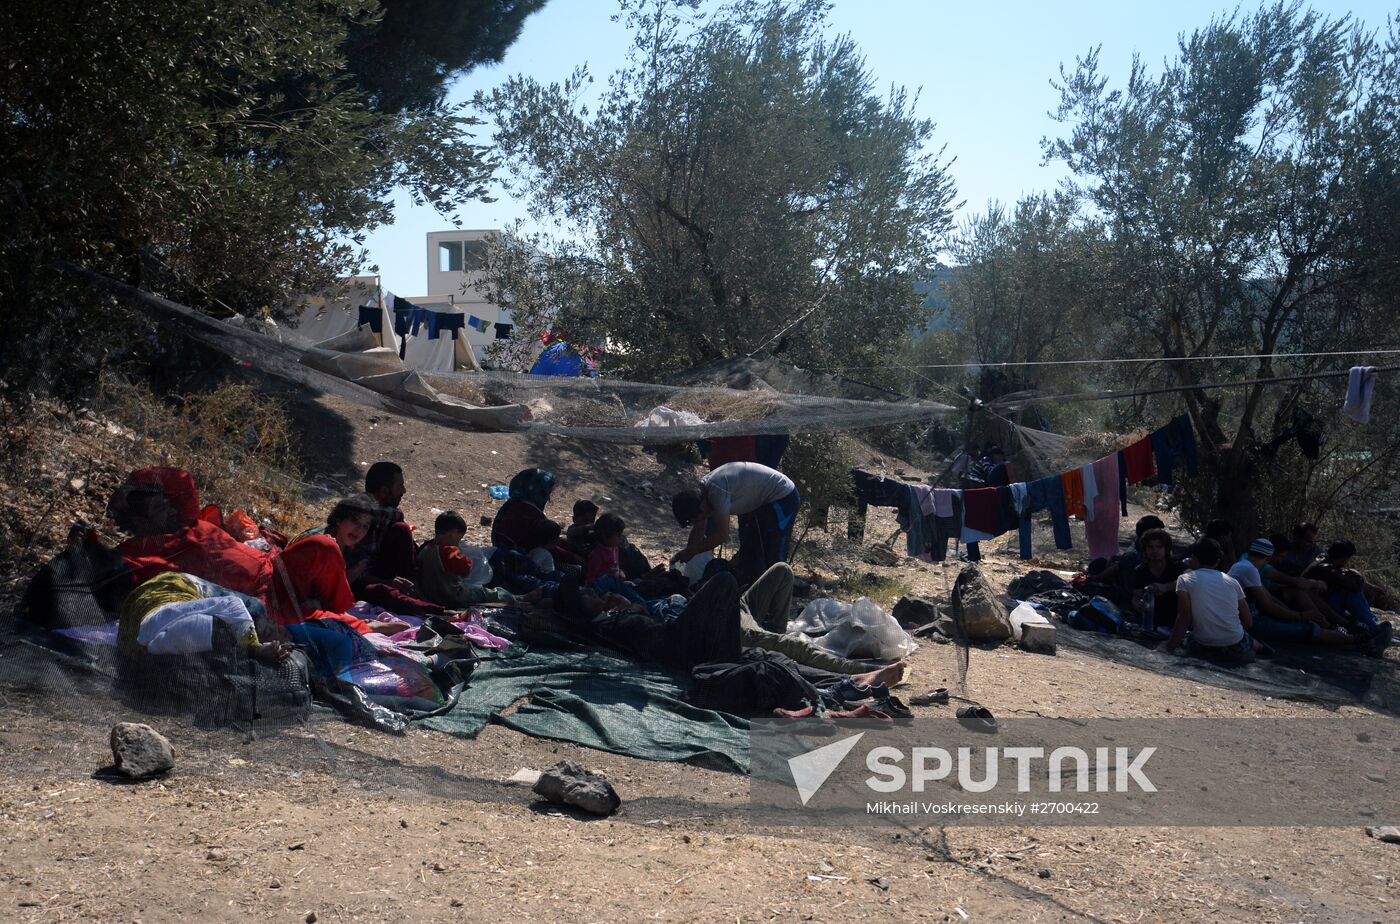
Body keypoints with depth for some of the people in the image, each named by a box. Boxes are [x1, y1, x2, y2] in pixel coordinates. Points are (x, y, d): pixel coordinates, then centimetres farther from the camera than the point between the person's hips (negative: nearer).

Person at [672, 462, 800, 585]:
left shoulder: (717, 491, -30)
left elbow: (722, 535, -26)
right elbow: (699, 530, 8)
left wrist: (691, 552, -19)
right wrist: (685, 555, 5)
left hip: (783, 498, -10)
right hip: (761, 502, 10)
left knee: (773, 557, -11)